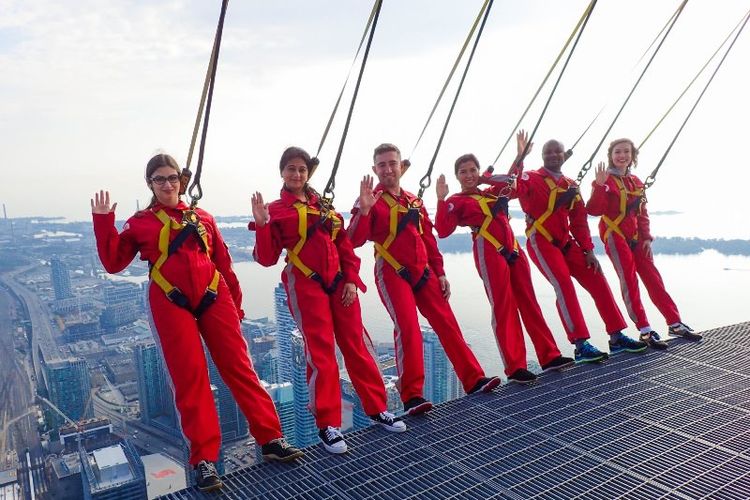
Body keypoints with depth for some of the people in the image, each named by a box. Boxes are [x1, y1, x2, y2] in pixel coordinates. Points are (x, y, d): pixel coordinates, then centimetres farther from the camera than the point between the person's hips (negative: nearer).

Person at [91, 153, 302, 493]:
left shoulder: (202, 218, 15)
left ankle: (271, 440, 9)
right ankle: (204, 458, 8)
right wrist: (103, 221, -2)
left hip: (214, 299, 2)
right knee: (189, 378, -1)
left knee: (239, 367, 2)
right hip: (171, 305, -2)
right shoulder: (140, 223, 10)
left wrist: (235, 302, 17)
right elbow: (114, 262, 4)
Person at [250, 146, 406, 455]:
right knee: (321, 352, -3)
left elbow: (344, 244, 12)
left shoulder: (324, 205, 14)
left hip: (339, 282, 4)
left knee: (356, 344, 8)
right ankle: (327, 424, 10)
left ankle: (377, 409, 21)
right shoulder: (276, 211, 2)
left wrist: (351, 279, 2)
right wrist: (262, 225, -18)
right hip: (306, 285, -4)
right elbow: (267, 259, -6)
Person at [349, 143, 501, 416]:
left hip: (422, 271, 6)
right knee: (408, 328, -16)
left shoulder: (414, 202, 14)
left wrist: (440, 273, 13)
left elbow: (428, 240, 17)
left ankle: (473, 379, 16)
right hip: (392, 273, -6)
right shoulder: (372, 201, -4)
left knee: (447, 323, 6)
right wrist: (363, 210, -31)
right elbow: (355, 241, -17)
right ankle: (412, 396, -6)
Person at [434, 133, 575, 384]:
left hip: (513, 249, 7)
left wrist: (520, 155, 32)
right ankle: (515, 367, -3)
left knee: (529, 303, 8)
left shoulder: (492, 192, 20)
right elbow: (442, 231, -13)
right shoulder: (457, 202, 1)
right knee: (504, 308, -7)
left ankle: (549, 356, 15)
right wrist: (441, 199, -19)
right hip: (489, 253, -7)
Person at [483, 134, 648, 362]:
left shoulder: (571, 185, 16)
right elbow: (513, 187, -22)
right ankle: (581, 346, -19)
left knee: (597, 281, 2)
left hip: (565, 243, 7)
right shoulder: (532, 178, -1)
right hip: (541, 242, -7)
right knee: (564, 285, -22)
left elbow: (579, 221, 14)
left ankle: (617, 338, 12)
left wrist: (588, 251, 7)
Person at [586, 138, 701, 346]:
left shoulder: (636, 181, 12)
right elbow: (594, 210, -19)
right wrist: (599, 185, -29)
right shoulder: (606, 180, -7)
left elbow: (642, 213, 15)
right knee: (629, 282, -6)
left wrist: (646, 237, 6)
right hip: (615, 236, -6)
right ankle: (645, 331, -1)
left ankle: (675, 324, 17)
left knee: (653, 279, 8)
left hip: (635, 237, 6)